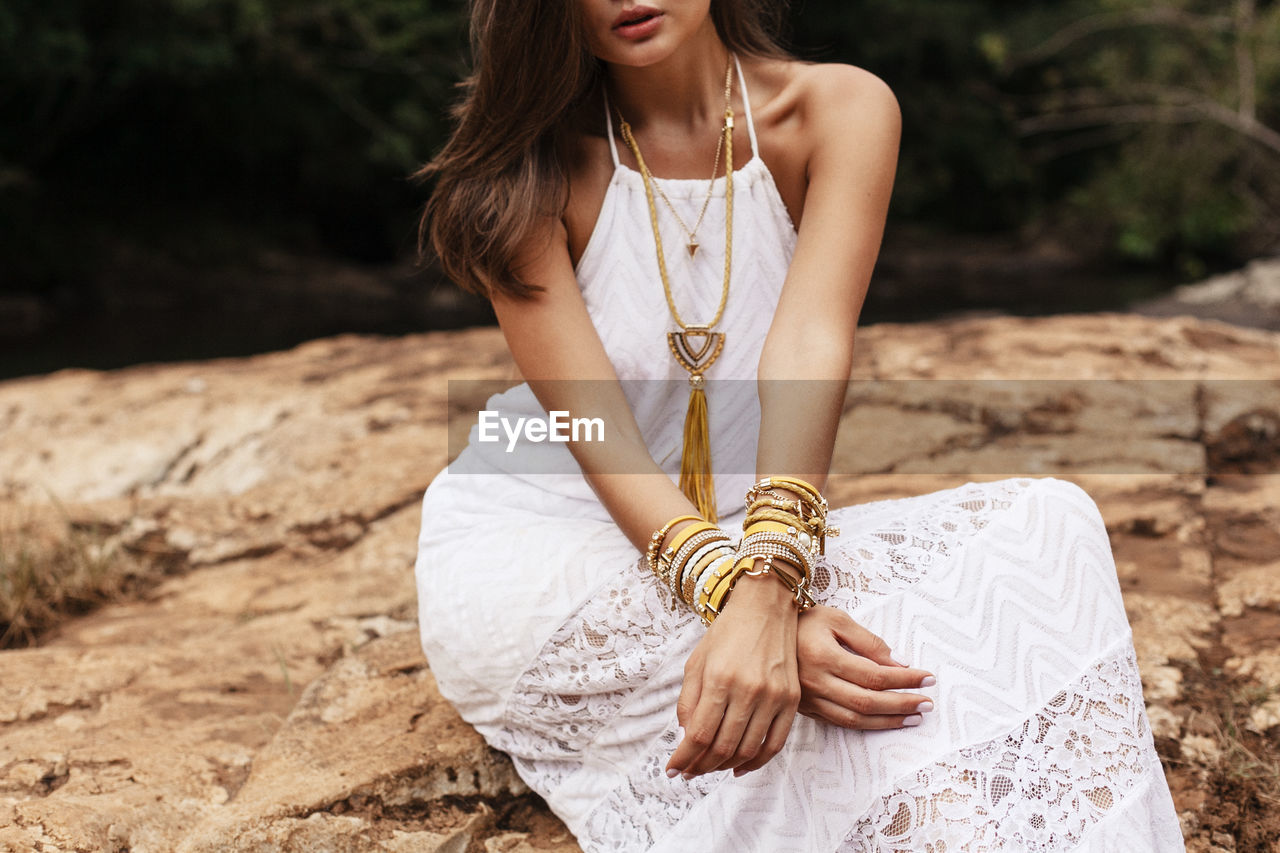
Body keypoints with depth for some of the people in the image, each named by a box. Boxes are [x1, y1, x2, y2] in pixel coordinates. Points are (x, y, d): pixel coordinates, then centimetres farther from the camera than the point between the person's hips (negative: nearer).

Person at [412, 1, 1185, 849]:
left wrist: (764, 593, -40)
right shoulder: (521, 171, -11)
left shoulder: (840, 109, -8)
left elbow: (812, 346, -24)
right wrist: (741, 597, -37)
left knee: (1048, 521, -22)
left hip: (746, 535, 3)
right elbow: (597, 433, -19)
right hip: (539, 544, -3)